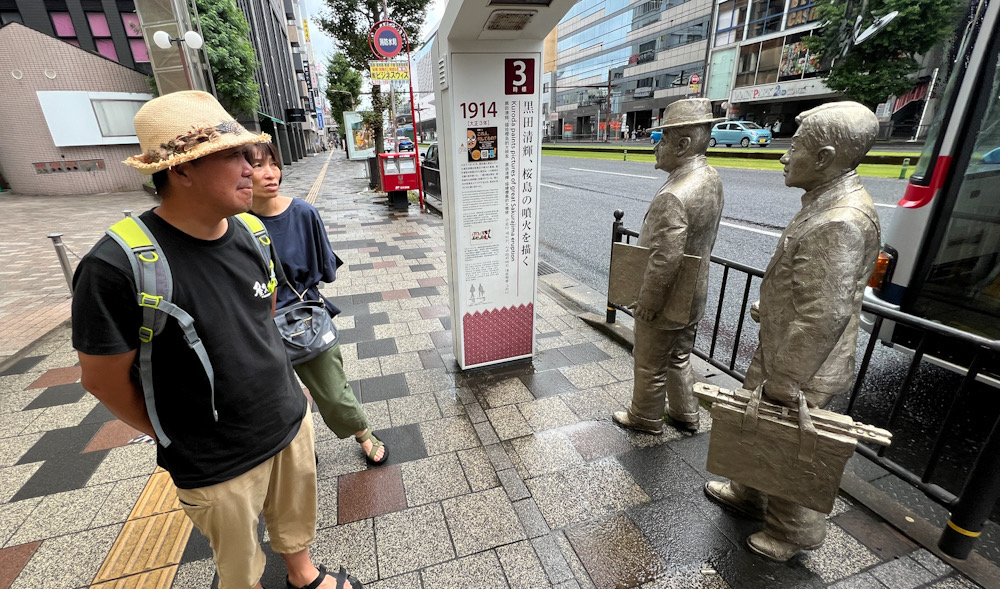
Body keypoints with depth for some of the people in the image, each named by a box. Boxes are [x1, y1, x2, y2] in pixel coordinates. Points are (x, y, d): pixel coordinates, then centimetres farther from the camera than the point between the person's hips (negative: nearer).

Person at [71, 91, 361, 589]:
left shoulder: (249, 232, -6)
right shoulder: (118, 265, -25)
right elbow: (103, 379, -13)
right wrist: (178, 439, -1)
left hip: (292, 421, 5)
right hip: (216, 465, -5)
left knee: (296, 520, 29)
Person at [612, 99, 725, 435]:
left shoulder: (673, 197, -30)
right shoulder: (711, 179, 1)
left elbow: (665, 260, -28)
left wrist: (647, 303, -17)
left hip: (666, 301, -9)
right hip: (693, 295, 9)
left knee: (651, 365, 13)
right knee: (679, 357, 26)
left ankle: (645, 418, 35)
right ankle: (685, 415, 43)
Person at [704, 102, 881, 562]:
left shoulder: (841, 223, -28)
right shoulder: (827, 202, 5)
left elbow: (825, 316, -29)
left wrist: (783, 384, -23)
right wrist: (770, 308, 26)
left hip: (801, 367, -10)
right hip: (778, 348, 10)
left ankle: (795, 533, 38)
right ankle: (748, 494, 49)